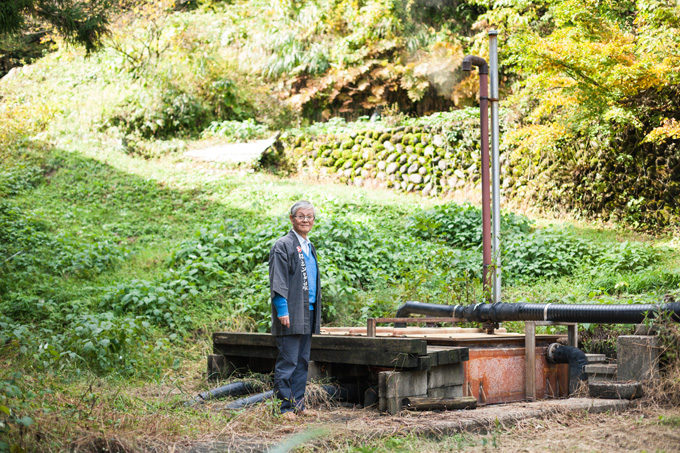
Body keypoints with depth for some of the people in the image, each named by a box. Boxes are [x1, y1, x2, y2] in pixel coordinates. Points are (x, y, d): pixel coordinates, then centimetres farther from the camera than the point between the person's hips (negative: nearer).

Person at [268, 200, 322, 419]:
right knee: (287, 361, -6)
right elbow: (277, 282, -13)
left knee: (303, 362, 11)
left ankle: (298, 404, 17)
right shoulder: (283, 246, -7)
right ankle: (283, 407, -2)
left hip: (308, 313, 8)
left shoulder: (310, 248, 18)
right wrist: (282, 310, -20)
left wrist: (316, 315, 18)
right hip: (291, 314, -8)